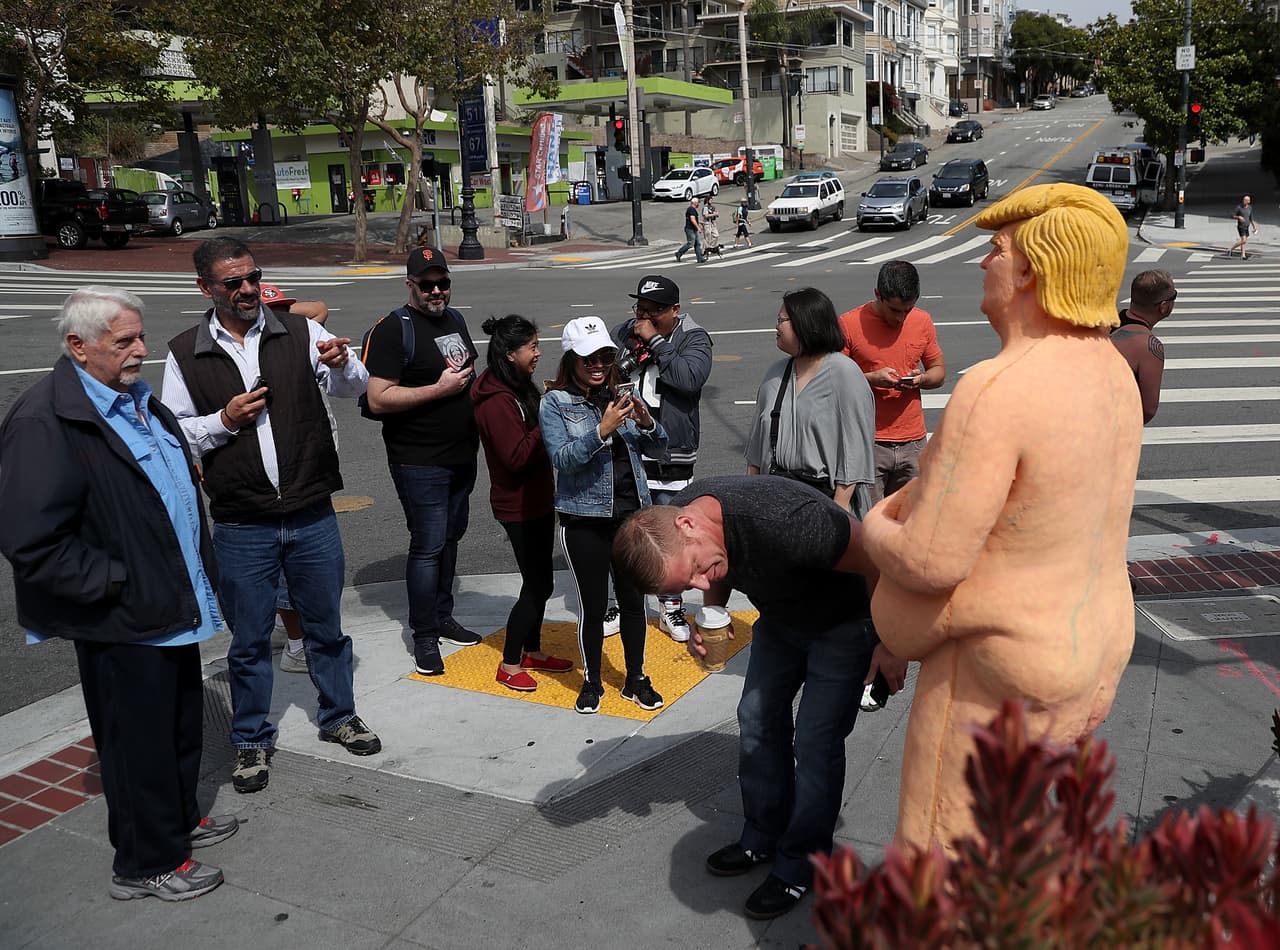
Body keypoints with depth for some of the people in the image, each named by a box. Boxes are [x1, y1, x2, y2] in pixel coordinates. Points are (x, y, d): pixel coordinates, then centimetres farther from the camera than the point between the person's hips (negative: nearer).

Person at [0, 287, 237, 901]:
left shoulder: (138, 400, 9)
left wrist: (199, 570, 17)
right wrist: (115, 584, -19)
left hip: (171, 607, 9)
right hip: (123, 621, -9)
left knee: (182, 725, 22)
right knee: (139, 740, 6)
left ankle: (181, 820, 42)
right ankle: (147, 863, 24)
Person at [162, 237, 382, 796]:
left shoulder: (300, 332, 0)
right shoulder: (185, 354, -1)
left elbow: (354, 389, -7)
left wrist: (342, 365, -29)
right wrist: (223, 421, -14)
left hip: (312, 517, 1)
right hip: (241, 528, -1)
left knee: (326, 627, 16)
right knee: (249, 640, 12)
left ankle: (338, 717, 37)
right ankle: (252, 741, 30)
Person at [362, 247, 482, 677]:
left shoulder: (455, 319, 12)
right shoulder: (392, 329, -13)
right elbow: (379, 399, -21)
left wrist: (470, 382, 10)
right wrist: (440, 388, -22)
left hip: (461, 455, 8)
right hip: (419, 461, -8)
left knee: (451, 537, 16)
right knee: (428, 545, -4)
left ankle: (443, 616, 31)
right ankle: (425, 636, 8)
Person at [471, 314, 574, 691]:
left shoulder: (519, 388, 8)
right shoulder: (497, 401, -22)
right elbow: (517, 456, -26)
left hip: (537, 500, 9)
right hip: (518, 507, -9)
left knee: (540, 581, 17)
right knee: (537, 584, -2)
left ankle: (533, 652, 31)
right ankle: (510, 665, 11)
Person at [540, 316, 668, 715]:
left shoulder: (622, 395, 5)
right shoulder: (555, 403, -5)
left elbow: (657, 450, 6)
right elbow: (562, 458, -17)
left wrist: (647, 423, -14)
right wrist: (602, 430, -28)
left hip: (632, 513, 3)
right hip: (584, 520, -3)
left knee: (633, 599, 11)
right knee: (592, 605, 5)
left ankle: (636, 679, 28)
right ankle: (591, 682, 25)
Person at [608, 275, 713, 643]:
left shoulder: (693, 338, -6)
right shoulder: (622, 333, 5)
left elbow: (691, 377, -25)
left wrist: (655, 341, -20)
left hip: (671, 456, -3)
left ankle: (671, 608, 22)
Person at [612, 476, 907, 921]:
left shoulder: (782, 522, -43)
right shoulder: (678, 512, -20)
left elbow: (882, 563, -30)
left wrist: (892, 645, -19)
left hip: (843, 621, -6)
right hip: (780, 616, 7)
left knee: (814, 743, -6)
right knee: (757, 719, 7)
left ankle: (800, 866, 12)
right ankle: (762, 839, 25)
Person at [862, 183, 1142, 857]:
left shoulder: (996, 392, -31)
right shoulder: (1106, 371, 0)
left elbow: (930, 560, -27)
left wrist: (874, 531, -6)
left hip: (998, 671, -9)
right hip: (1086, 649, 9)